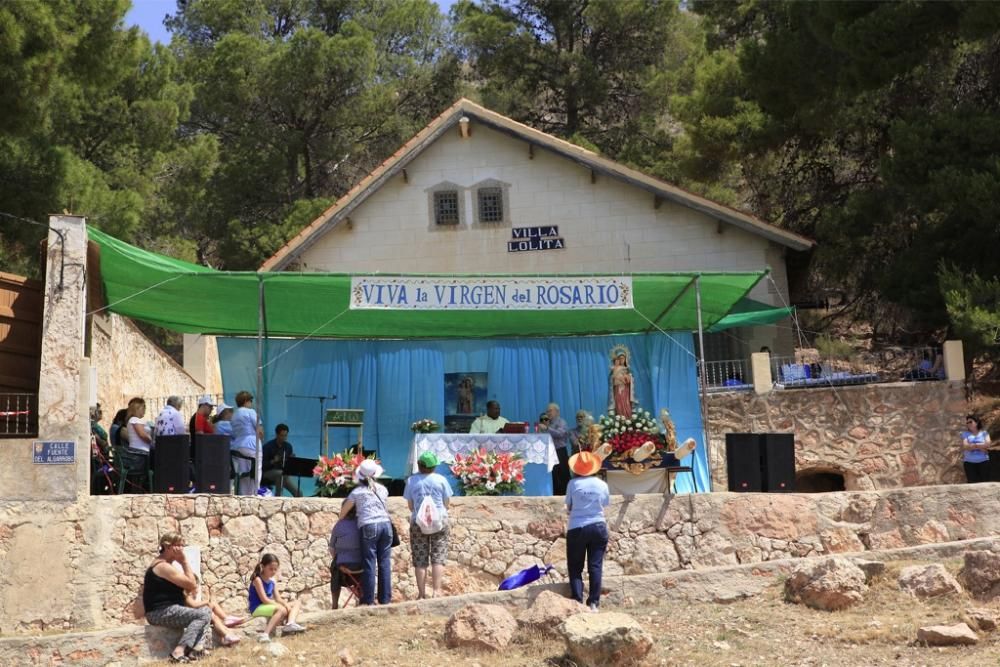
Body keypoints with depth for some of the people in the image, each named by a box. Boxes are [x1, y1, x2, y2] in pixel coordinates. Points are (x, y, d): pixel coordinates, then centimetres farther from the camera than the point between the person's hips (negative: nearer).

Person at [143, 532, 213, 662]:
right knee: (203, 615, -17)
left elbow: (188, 588, 17)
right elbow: (192, 585, -15)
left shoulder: (165, 565, 19)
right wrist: (184, 561, -10)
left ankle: (196, 648, -12)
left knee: (205, 611, 8)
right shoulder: (163, 566, -15)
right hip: (161, 612, -10)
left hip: (166, 611, 10)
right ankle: (179, 651, -24)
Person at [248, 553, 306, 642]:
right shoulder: (258, 580, -13)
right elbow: (264, 599, -19)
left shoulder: (272, 581, 10)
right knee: (282, 609, -34)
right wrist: (282, 605, -18)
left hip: (269, 607, 9)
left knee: (296, 603, 5)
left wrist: (286, 605, -15)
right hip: (257, 608, -9)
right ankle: (265, 634, -41)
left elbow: (278, 598, 6)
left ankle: (290, 624, -24)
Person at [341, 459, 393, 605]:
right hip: (386, 524, 3)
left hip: (369, 527, -3)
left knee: (370, 564, 0)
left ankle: (368, 600, 2)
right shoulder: (382, 489, 14)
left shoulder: (357, 492, 3)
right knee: (385, 563, 6)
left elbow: (344, 511, 10)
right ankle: (385, 599, 8)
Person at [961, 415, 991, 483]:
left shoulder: (984, 433, 7)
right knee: (972, 483, -3)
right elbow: (965, 446, -10)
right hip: (969, 462, 0)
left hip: (983, 462, 0)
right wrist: (981, 447, -10)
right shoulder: (965, 434, 6)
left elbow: (987, 444, -9)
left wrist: (973, 445, -9)